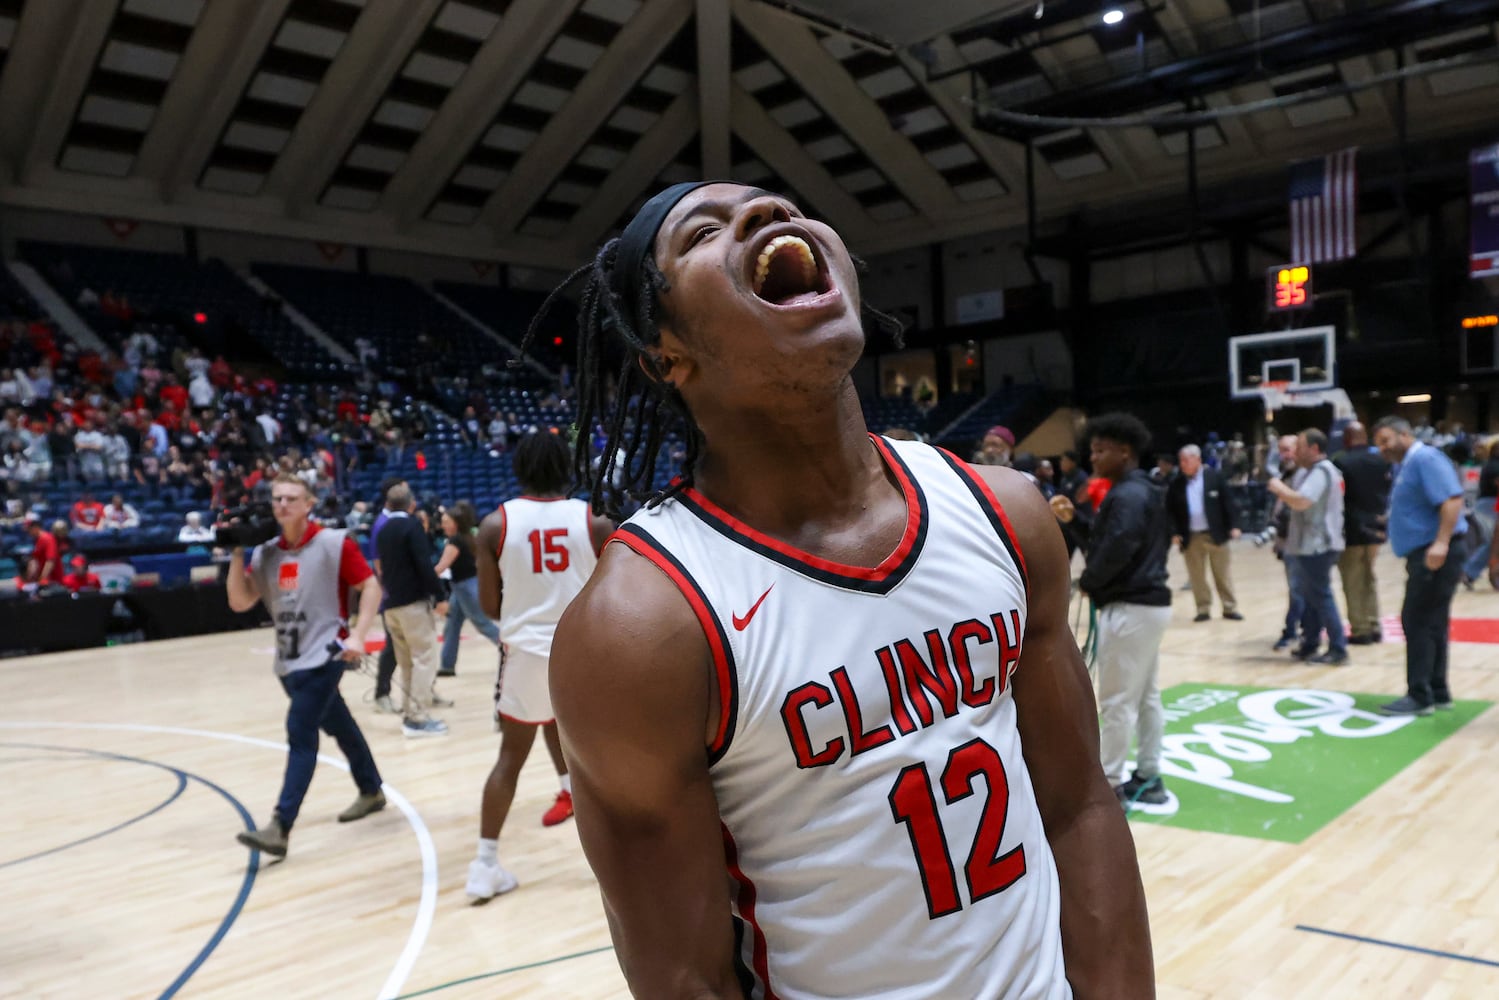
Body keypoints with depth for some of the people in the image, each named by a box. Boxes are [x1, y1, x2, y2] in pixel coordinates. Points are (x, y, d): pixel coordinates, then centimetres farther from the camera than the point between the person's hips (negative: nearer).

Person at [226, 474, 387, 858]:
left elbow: (370, 586, -9)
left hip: (323, 654, -6)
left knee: (300, 733, -14)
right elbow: (239, 602, 5)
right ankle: (371, 792, 36)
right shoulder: (266, 553, 7)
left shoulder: (334, 543, -10)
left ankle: (280, 828, -15)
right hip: (290, 659, 6)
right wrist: (237, 554, -5)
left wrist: (357, 635, -19)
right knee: (339, 727, 19)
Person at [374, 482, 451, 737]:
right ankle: (417, 718, -9)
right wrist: (439, 596, -14)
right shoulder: (413, 525, -9)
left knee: (406, 661, 16)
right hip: (413, 601, -8)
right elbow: (424, 565, -17)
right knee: (424, 657, -5)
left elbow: (382, 567, 19)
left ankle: (410, 711, 22)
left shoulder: (383, 530, 14)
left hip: (391, 604, 8)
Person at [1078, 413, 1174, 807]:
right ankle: (1148, 778, 23)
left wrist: (1088, 581, -9)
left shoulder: (1126, 495, -17)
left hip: (1129, 608, -10)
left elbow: (1115, 550, -27)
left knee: (1117, 701, -4)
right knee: (1147, 696, 15)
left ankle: (1107, 787, 3)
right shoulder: (1148, 491, 14)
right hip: (1151, 602, 11)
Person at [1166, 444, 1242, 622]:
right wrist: (1174, 532, -9)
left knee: (1223, 574, 8)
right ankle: (1203, 609, 17)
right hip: (1191, 537, 1)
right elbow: (1170, 510, 1)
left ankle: (1230, 608, 18)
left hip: (1216, 534, -1)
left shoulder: (1215, 476, -3)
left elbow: (1227, 502, -2)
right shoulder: (1175, 483, 0)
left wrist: (1233, 526, -7)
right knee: (1197, 576, 7)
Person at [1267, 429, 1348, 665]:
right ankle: (1309, 645, 21)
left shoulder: (1320, 471, -15)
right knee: (1311, 597, 14)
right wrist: (1285, 494, 11)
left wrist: (1280, 489, -13)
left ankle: (1338, 649, -4)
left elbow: (1302, 501, -27)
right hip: (1313, 545, 10)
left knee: (1320, 597, -7)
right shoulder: (1319, 470, 18)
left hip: (1317, 546, -10)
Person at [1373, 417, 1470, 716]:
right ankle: (1438, 693, 21)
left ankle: (1420, 696, -5)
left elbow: (1452, 499, -23)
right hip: (1422, 555, 10)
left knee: (1417, 621, -9)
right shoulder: (1405, 466, 18)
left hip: (1435, 554, -10)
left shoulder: (1425, 459, -12)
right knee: (1431, 624, 13)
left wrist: (1441, 542, -31)